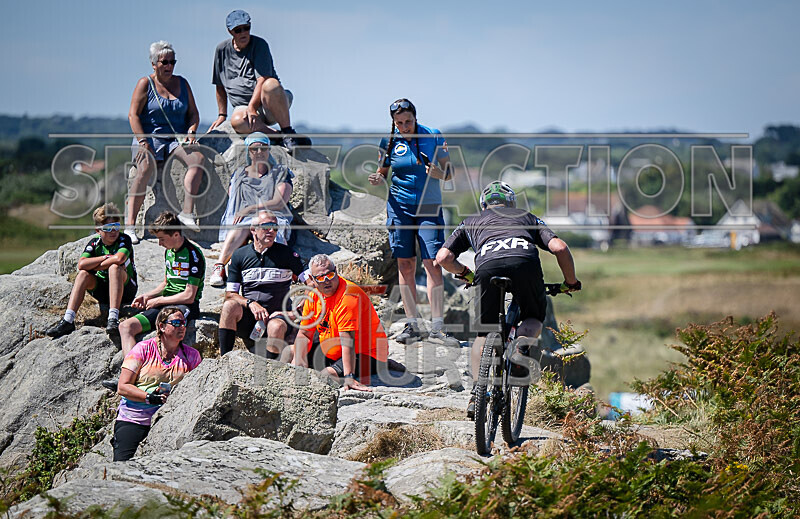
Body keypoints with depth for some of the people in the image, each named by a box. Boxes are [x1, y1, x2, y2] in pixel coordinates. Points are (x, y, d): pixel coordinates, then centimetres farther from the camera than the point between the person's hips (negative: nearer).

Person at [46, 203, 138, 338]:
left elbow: (119, 259, -32)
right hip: (102, 291, 4)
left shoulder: (124, 239, -9)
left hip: (125, 289, -4)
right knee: (83, 274, -20)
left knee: (114, 267, -32)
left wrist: (94, 266, -19)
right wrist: (106, 258, -18)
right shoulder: (95, 243, 1)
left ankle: (113, 318, -46)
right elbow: (81, 264, -16)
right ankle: (68, 321, -30)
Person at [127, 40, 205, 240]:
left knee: (197, 157, -28)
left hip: (177, 139, 4)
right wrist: (143, 142, -17)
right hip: (150, 137, -4)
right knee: (145, 167, -33)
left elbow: (193, 112, 18)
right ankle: (130, 224, -35)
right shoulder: (145, 84, 3)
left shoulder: (182, 83, 14)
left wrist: (191, 130, -4)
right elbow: (133, 115, -4)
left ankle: (187, 212, -31)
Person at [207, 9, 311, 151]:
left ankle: (288, 133, -29)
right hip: (242, 106, 2)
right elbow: (220, 86, 18)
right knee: (237, 121, -37)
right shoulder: (222, 50, 10)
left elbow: (263, 80, -14)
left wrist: (252, 107, -25)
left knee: (271, 84, -40)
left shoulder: (259, 45, -2)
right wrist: (222, 115, 12)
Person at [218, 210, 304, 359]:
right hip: (248, 314, 2)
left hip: (276, 314, -2)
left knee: (276, 327, -36)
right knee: (230, 306, -29)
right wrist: (250, 303, -14)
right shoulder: (240, 255, 9)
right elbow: (230, 294, 6)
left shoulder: (286, 254, 3)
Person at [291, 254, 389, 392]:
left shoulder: (348, 295, -26)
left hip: (365, 355, -9)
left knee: (327, 376, -33)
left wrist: (349, 377, -40)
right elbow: (304, 334, 6)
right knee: (290, 351, 10)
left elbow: (347, 340, -34)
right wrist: (298, 359, -14)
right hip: (332, 354, 9)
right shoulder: (314, 295, 1)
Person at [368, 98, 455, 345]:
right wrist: (377, 179, -12)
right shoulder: (390, 141, 1)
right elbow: (383, 172, 11)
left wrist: (439, 173, -21)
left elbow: (448, 173, 1)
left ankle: (436, 326, -7)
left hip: (429, 207, -1)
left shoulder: (433, 136, -2)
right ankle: (413, 325, 6)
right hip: (399, 206, 1)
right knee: (405, 265, 0)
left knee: (433, 265, -9)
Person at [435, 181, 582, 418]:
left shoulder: (472, 222, 36)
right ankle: (520, 348, -5)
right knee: (534, 317, 27)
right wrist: (570, 282, 34)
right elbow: (560, 248, 20)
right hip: (525, 262, 0)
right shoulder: (527, 217, 36)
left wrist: (464, 273, 44)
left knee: (483, 332, 18)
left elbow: (443, 258, 24)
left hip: (487, 266, 0)